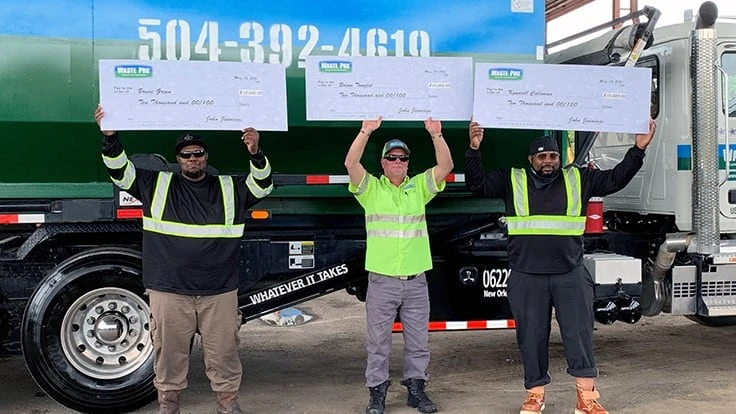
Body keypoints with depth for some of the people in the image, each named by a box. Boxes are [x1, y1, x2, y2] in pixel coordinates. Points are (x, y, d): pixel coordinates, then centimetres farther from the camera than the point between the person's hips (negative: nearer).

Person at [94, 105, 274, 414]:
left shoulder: (229, 188, 10)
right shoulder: (158, 185, 8)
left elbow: (262, 186, 1)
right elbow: (121, 172, 4)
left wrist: (255, 154, -18)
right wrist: (110, 137, -11)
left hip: (219, 291, 1)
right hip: (169, 290, 0)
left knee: (223, 350, 9)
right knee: (169, 351, 9)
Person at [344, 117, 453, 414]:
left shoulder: (419, 187, 9)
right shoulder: (371, 188, 2)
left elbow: (445, 166, -3)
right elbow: (351, 164, -14)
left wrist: (436, 135, -17)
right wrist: (366, 131, -24)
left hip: (416, 281, 2)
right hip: (382, 280, -2)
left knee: (418, 341, 11)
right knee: (378, 342, 6)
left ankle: (416, 389, 24)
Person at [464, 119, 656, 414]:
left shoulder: (578, 179, 8)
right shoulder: (512, 181, 5)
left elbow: (615, 179, 10)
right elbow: (477, 184, 0)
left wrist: (638, 149, 1)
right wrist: (474, 150, -13)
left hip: (570, 273, 1)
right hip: (527, 276, 0)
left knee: (579, 333, -2)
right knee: (531, 336, 7)